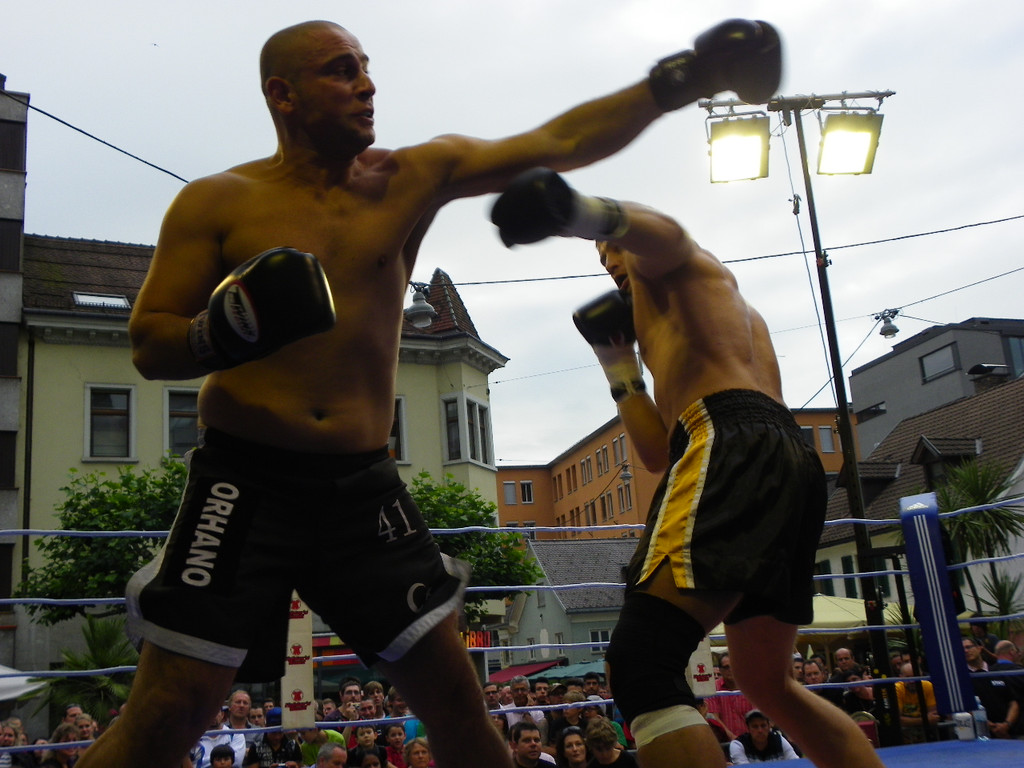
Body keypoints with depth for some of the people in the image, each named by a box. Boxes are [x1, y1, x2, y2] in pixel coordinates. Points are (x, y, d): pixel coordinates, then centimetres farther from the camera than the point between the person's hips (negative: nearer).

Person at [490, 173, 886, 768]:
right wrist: (619, 365, 33)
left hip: (734, 447, -10)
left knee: (641, 665, -21)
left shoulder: (673, 263, 18)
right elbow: (658, 453, 34)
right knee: (769, 682, 23)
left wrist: (576, 210, -35)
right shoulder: (737, 313, 41)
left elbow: (660, 230, -14)